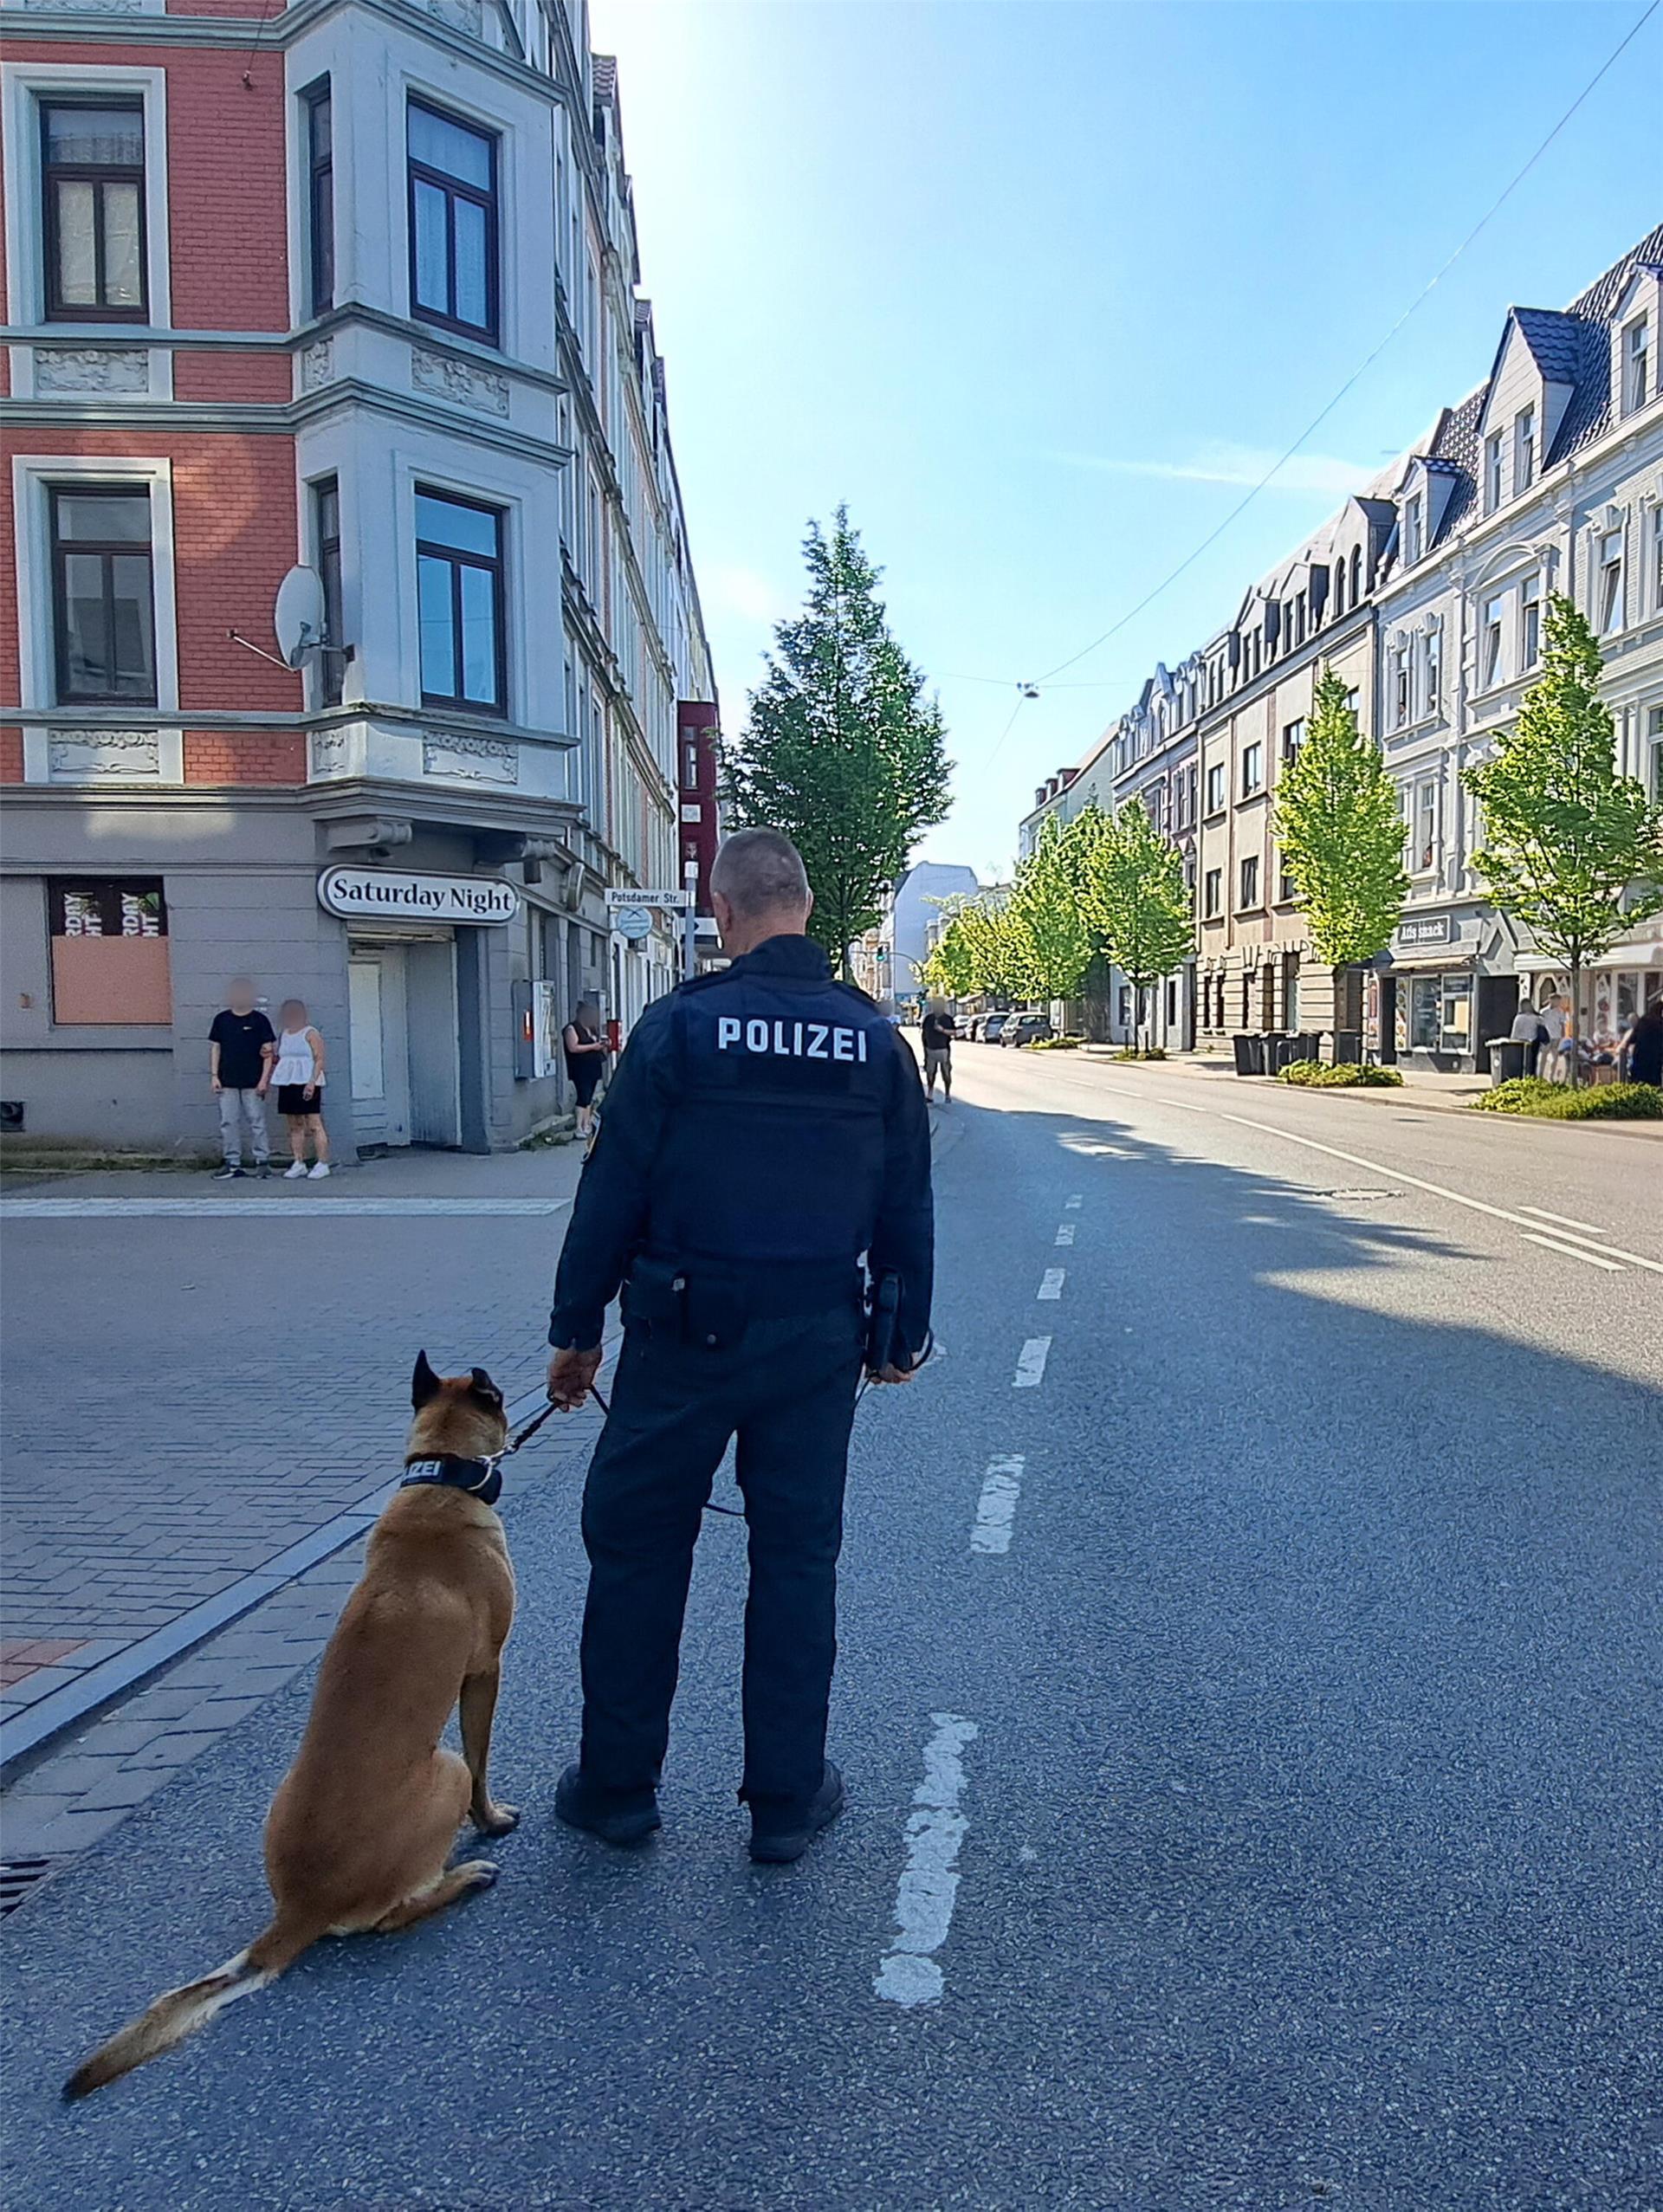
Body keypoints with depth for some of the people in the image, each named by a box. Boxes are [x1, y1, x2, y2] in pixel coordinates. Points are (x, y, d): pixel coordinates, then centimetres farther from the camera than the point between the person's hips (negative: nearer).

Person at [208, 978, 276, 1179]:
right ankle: (233, 1164, 9)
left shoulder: (259, 1020, 1)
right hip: (227, 1083, 3)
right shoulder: (221, 1019, 8)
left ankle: (262, 1161, 5)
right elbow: (215, 1048, 11)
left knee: (257, 1122, -1)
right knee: (228, 1123, 3)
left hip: (253, 1083, -3)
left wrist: (264, 1078, -7)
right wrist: (214, 1076, 3)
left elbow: (268, 1051, 0)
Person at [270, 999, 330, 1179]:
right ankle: (298, 1163, 12)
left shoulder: (310, 1034, -4)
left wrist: (312, 1081, -20)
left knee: (314, 1124, -7)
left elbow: (320, 1059, -11)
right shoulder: (284, 1035, 18)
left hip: (306, 1084, -7)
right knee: (294, 1126, 7)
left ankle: (322, 1163, -6)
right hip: (287, 1084, 7)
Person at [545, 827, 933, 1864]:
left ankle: (617, 1784, 25)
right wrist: (902, 1333, 18)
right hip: (818, 1343, 3)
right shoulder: (876, 1039, 3)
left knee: (636, 1551, 12)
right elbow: (908, 1207, 8)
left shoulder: (680, 1024, -8)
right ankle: (789, 1798, 23)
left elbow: (614, 1186, -7)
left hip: (686, 1335, -3)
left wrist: (577, 1327, 2)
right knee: (799, 1561, 13)